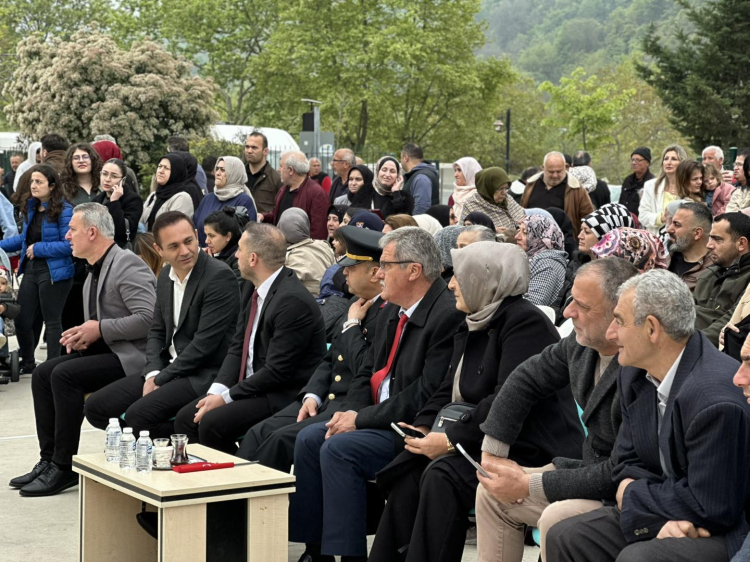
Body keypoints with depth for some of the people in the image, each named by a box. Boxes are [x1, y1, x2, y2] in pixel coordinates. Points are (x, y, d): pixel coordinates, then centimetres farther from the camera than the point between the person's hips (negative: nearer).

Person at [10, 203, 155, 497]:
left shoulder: (127, 264, -15)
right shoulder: (95, 269, 16)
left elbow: (148, 318, -25)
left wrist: (99, 329, -19)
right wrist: (82, 335, 3)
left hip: (130, 356, -10)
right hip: (105, 351, 10)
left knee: (65, 374, -24)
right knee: (42, 373, 0)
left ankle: (65, 467, -15)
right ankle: (49, 460, 2)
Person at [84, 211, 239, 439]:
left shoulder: (219, 276, -16)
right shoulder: (166, 276, 10)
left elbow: (205, 343, -19)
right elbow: (157, 332, 15)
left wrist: (161, 379, -13)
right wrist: (152, 373, -5)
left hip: (202, 375, -8)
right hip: (166, 368, 8)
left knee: (138, 415, -27)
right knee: (96, 407, 1)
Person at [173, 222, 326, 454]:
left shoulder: (292, 300, -22)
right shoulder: (253, 293, 7)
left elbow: (276, 372, -22)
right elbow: (237, 348, 10)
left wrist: (226, 397, -16)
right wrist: (217, 390, -7)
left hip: (284, 397, -9)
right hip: (253, 387, 9)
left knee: (212, 424, -23)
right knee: (186, 418, 0)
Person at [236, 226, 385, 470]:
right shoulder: (355, 303, 14)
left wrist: (352, 325, -11)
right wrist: (312, 395, 3)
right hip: (327, 399, 9)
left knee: (283, 439, -22)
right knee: (259, 433, -5)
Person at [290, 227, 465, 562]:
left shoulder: (449, 315, -18)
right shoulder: (391, 313, 13)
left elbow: (426, 395, -23)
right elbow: (366, 373, 18)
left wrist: (361, 419, -17)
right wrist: (351, 413, -4)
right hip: (379, 419, 10)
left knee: (338, 449, -23)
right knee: (309, 438, -4)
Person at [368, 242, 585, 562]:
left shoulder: (525, 322, -15)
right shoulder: (471, 325, 15)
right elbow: (449, 391, 15)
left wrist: (451, 440, -22)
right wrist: (422, 427, -4)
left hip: (534, 449, -9)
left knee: (443, 475, -29)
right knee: (407, 471, -13)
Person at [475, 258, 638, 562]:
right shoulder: (582, 343, -6)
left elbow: (620, 473, -29)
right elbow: (526, 380, 11)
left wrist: (530, 486, -22)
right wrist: (492, 454, 6)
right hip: (591, 468, 9)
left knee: (556, 518, -31)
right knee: (492, 493, 11)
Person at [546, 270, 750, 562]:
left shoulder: (716, 398, -27)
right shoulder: (634, 374, 1)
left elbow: (710, 508, -25)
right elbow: (629, 462, 7)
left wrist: (631, 494, -10)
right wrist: (663, 516, -14)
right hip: (668, 514, 8)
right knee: (564, 538, -4)